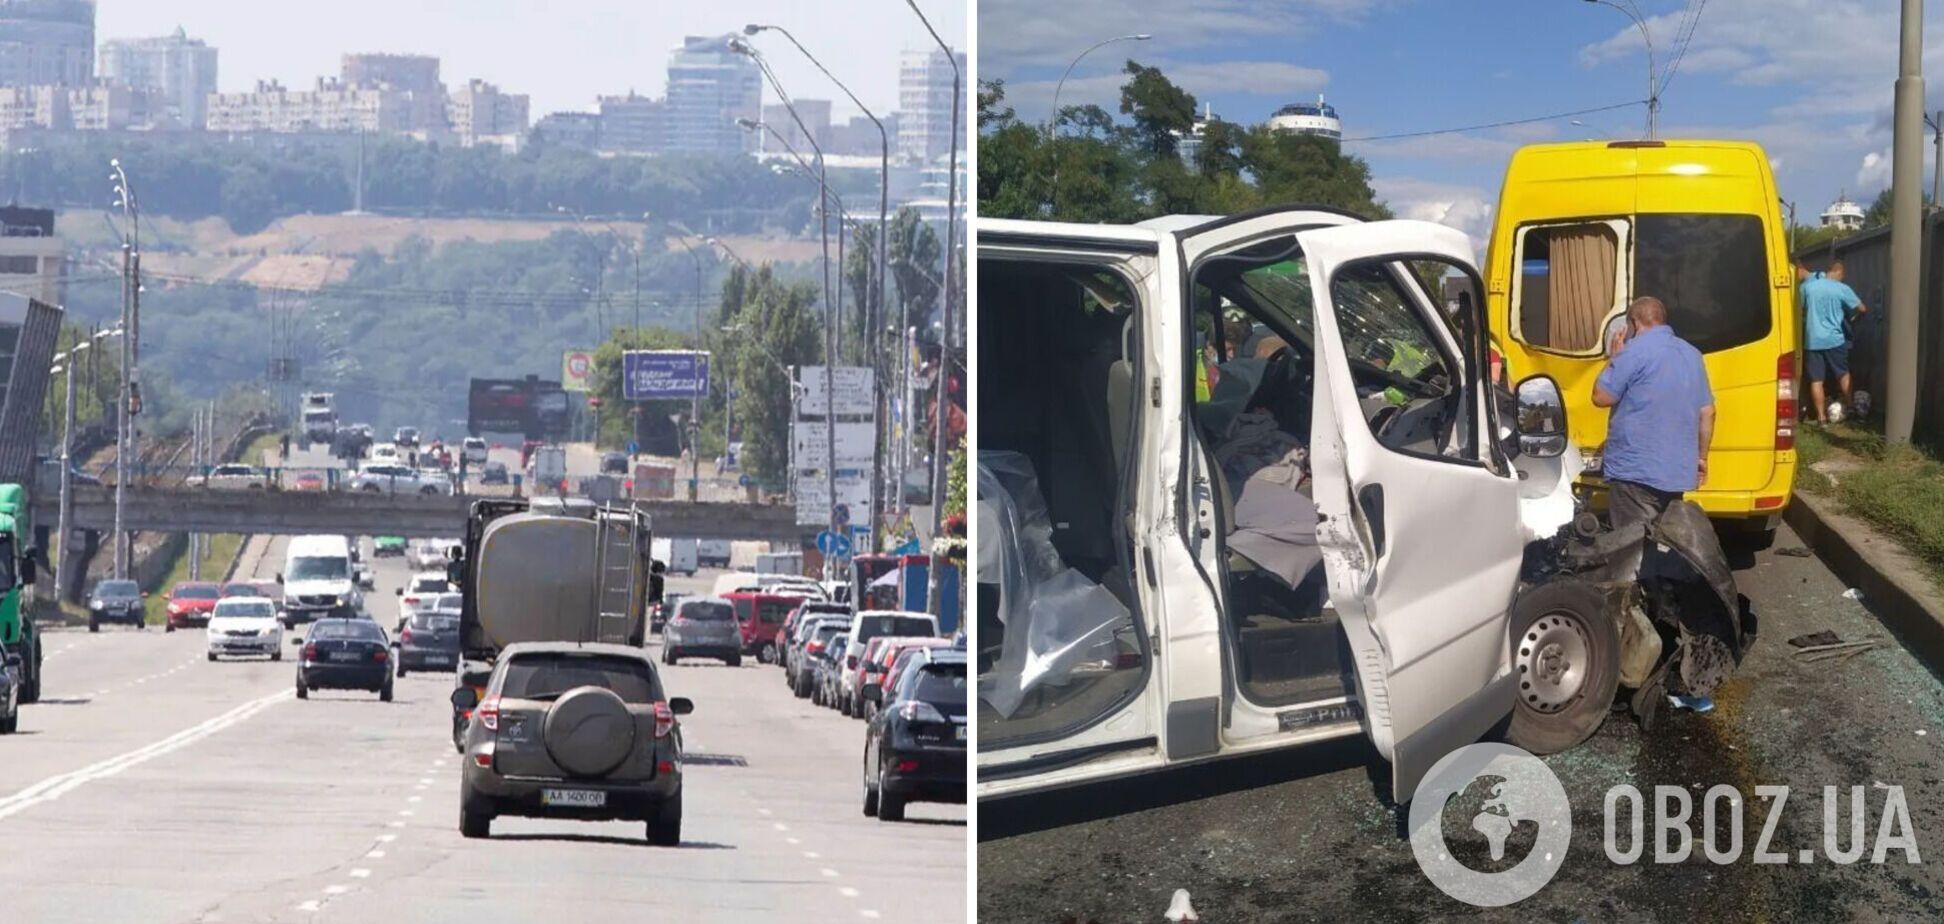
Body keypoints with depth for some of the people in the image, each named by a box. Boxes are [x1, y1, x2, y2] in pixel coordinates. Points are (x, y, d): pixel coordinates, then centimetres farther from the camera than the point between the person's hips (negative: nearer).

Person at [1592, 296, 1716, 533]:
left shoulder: (1635, 351, -11)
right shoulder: (1691, 354, 13)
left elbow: (1601, 397, -9)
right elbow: (1707, 411, 15)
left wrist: (1613, 358, 4)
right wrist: (1701, 458, 22)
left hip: (1635, 472, -8)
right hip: (1677, 472, 8)